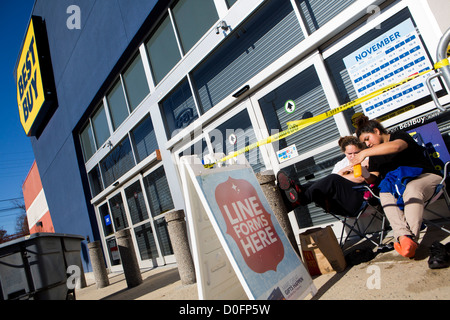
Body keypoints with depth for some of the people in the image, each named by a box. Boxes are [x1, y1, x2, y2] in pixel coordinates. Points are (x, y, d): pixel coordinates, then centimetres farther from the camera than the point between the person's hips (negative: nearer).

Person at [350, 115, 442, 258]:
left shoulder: (399, 135, -2)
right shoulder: (374, 155, 15)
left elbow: (396, 146, -28)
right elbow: (374, 178, 8)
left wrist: (364, 153, -33)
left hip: (426, 176, -5)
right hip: (398, 184, 5)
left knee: (411, 189, -38)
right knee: (384, 195, -28)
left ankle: (411, 238, -47)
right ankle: (403, 236, -47)